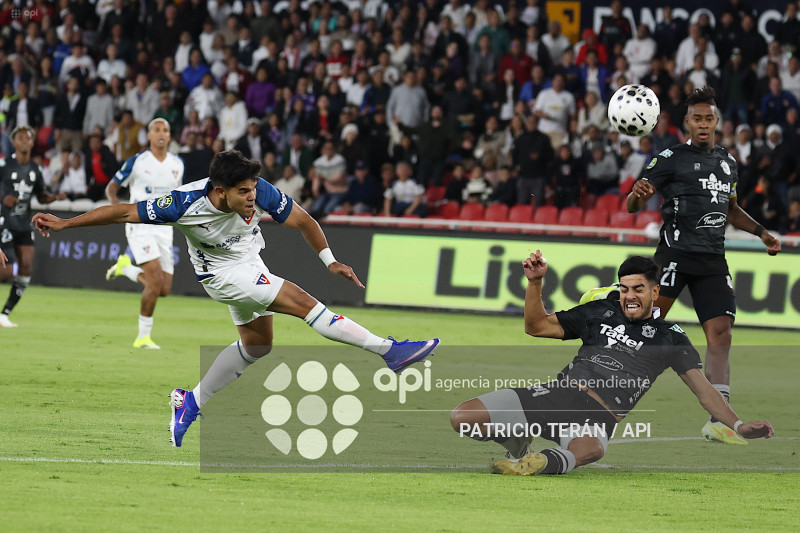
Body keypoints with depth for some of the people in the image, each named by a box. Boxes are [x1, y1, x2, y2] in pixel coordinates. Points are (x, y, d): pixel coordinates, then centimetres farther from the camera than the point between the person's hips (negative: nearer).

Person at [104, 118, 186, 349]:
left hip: (165, 229, 5)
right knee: (155, 283, -19)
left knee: (164, 289, 2)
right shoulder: (137, 162, -6)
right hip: (140, 225, -5)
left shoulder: (177, 164, 8)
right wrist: (117, 205, -15)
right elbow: (111, 187, 3)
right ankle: (143, 336, -5)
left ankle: (126, 267, 27)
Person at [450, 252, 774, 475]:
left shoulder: (670, 338, 15)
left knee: (589, 449, -47)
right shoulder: (601, 312, 21)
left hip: (599, 416, -5)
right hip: (559, 392, 5)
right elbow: (537, 326, 24)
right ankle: (519, 444, 14)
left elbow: (703, 389, 14)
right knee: (462, 418, -9)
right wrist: (535, 282, 9)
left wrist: (739, 426, 0)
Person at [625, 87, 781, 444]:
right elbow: (633, 206, -5)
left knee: (720, 333, -3)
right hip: (676, 253, -5)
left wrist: (761, 233, 20)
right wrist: (639, 194, -28)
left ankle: (718, 421, -4)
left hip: (713, 260, 5)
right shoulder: (672, 158, -2)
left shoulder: (728, 162, 17)